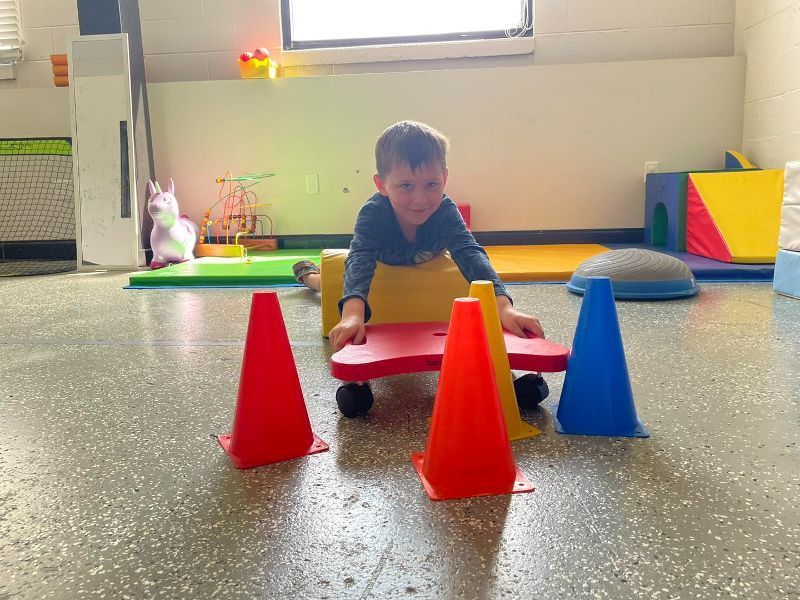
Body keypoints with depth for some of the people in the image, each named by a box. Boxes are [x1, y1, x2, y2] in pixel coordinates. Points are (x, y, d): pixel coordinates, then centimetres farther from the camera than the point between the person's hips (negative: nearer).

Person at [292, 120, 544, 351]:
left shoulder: (445, 211, -41)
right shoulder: (373, 212, -45)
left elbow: (470, 254, -51)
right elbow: (360, 258, -58)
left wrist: (504, 307, -69)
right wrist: (352, 314, -79)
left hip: (424, 267, 3)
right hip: (379, 264, -2)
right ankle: (309, 274, 55)